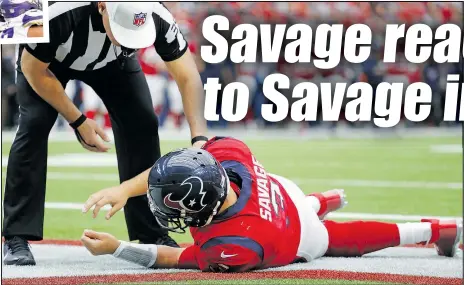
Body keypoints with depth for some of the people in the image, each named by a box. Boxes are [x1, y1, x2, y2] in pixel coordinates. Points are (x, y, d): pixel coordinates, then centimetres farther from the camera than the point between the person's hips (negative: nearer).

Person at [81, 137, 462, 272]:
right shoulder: (227, 153, -40)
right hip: (285, 192, 4)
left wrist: (114, 247, -34)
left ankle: (433, 231, 40)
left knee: (345, 238, 25)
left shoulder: (233, 249, -51)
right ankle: (321, 202, 66)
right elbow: (177, 165, -25)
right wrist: (125, 189, -37)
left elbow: (180, 259, -35)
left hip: (301, 242, -3)